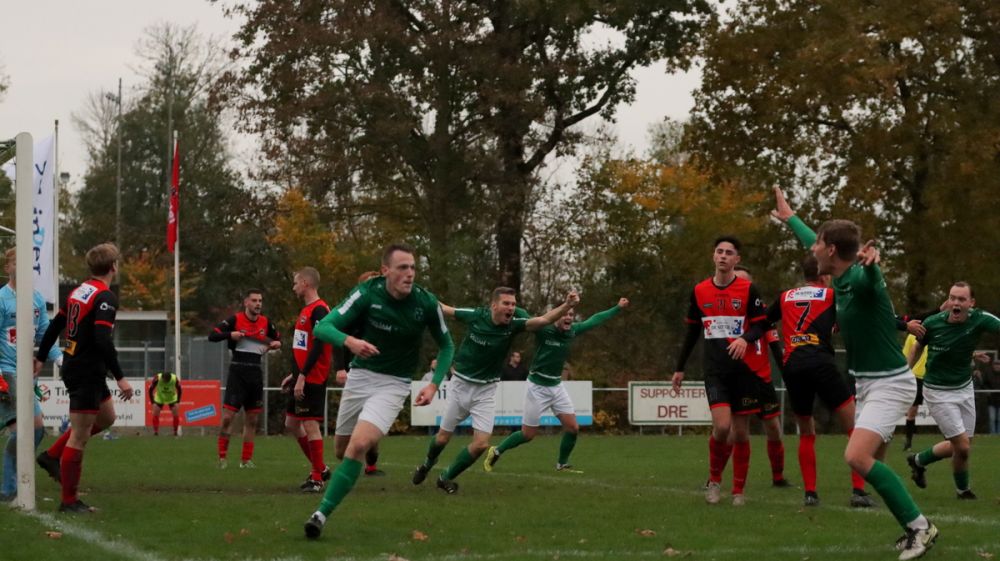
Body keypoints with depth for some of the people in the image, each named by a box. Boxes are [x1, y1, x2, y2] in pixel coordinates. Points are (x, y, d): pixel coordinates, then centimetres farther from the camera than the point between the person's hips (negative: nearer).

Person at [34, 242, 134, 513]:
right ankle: (69, 501, 3)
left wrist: (41, 357, 29)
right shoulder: (105, 297, -17)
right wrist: (120, 377, -22)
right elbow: (103, 340, -26)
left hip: (73, 366, 9)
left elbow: (55, 325, 18)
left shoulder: (79, 291, 9)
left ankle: (52, 455, 23)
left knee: (106, 417, 23)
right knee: (79, 436, -3)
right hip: (87, 372, -9)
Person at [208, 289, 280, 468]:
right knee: (228, 416, -9)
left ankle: (246, 459, 14)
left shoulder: (266, 323, 8)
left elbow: (277, 340, 22)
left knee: (251, 420, 6)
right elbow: (212, 336, -8)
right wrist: (231, 335, -23)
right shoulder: (235, 320, -5)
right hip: (237, 371, -4)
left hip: (255, 373, 4)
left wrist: (276, 344, -1)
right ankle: (222, 457, 2)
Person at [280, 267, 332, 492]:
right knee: (291, 423, 13)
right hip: (302, 379, 10)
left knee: (310, 425, -7)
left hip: (312, 380, -10)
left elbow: (318, 347, -22)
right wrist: (294, 374, 23)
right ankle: (320, 469, 22)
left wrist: (302, 376, -24)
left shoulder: (319, 310, -14)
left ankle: (317, 478, -1)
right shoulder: (306, 311, 17)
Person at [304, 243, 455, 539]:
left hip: (394, 384, -2)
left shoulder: (426, 303, -13)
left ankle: (322, 514, -19)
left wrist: (434, 384, -8)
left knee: (358, 446, -23)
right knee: (343, 449, 12)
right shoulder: (367, 293, -16)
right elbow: (322, 327, -20)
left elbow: (446, 346, 5)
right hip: (360, 376, 2)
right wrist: (349, 341, -41)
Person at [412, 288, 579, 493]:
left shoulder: (513, 325, -16)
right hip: (460, 385, -1)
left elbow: (545, 319, -32)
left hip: (486, 391, 1)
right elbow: (445, 309, 1)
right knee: (443, 437, 9)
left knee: (481, 444, -10)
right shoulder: (476, 316, -16)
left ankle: (446, 477, 14)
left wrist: (567, 305, -48)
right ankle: (427, 464, 44)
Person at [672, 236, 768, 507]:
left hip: (743, 370, 0)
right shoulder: (699, 291, 7)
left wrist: (745, 339, -23)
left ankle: (738, 491, 15)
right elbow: (692, 332, 16)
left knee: (741, 432, 3)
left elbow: (760, 326, -1)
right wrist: (680, 368, 18)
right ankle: (714, 479, 6)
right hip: (715, 370, 0)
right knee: (722, 426, -17)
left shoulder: (748, 290, -1)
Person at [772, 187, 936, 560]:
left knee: (857, 457, -24)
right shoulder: (842, 280, 4)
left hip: (890, 384, -10)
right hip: (868, 382, 10)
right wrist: (789, 218, 41)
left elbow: (870, 276, -51)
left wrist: (870, 261, -74)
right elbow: (813, 241, 26)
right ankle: (913, 529, 24)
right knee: (870, 462, 15)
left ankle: (919, 526, -16)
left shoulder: (861, 279, -23)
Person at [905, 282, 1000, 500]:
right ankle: (962, 489, 20)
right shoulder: (932, 323, -17)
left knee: (962, 446, 11)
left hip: (965, 388, 4)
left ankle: (919, 460, 36)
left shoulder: (979, 320, -16)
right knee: (962, 446, -9)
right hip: (938, 392, -4)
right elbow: (918, 347, 3)